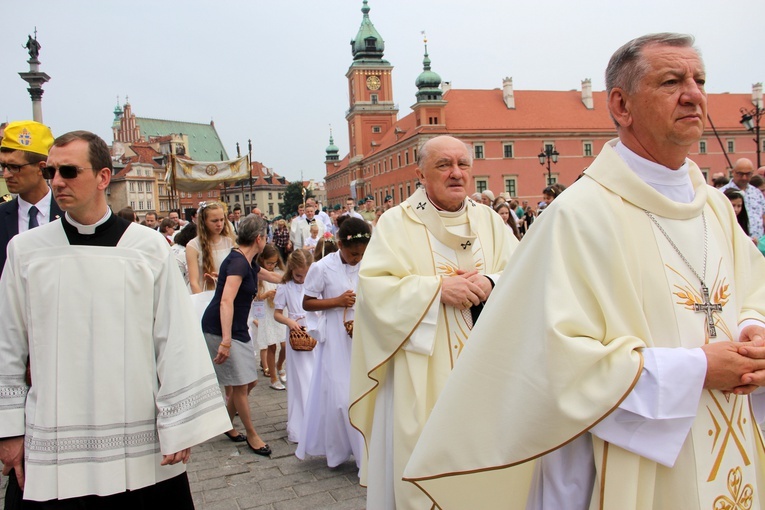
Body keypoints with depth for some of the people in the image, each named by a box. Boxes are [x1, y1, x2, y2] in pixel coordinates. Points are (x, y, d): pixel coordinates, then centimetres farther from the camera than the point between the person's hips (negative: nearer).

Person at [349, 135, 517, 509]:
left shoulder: (490, 220, 10)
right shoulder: (396, 222, -2)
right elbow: (373, 286, -12)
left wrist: (490, 282, -17)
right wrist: (437, 287, -20)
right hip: (422, 376, -3)